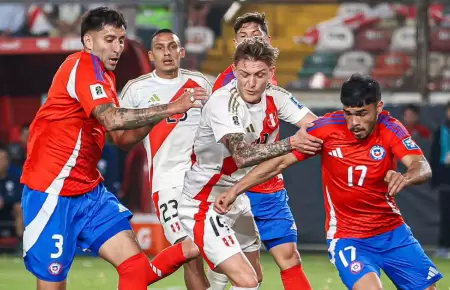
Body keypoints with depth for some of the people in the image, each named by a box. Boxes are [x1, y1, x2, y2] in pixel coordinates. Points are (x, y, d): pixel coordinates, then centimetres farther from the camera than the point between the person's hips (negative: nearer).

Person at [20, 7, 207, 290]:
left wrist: (155, 118, 1)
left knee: (136, 265, -4)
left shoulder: (104, 74, 14)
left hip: (90, 192, 9)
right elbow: (113, 119, -30)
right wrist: (171, 108, -30)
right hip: (52, 192, -9)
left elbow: (121, 137, 18)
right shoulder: (82, 65, -15)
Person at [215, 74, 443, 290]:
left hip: (393, 233, 3)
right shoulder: (328, 128, -15)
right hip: (347, 237, -3)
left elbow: (422, 167, -27)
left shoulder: (390, 129, -13)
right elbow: (280, 162, -9)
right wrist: (234, 191, -15)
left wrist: (405, 178, -51)